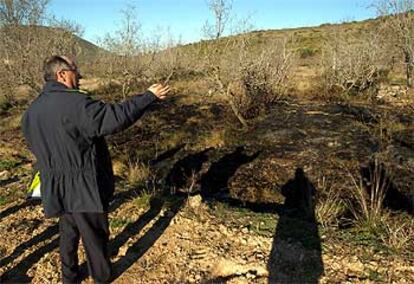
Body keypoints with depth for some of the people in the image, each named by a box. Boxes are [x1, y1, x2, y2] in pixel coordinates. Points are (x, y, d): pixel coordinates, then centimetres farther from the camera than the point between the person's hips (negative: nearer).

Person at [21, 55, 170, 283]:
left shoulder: (31, 111, 3)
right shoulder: (75, 103, -24)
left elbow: (34, 146, 14)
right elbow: (117, 116, -29)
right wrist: (149, 96, -19)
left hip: (56, 189, 8)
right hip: (84, 189, -7)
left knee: (68, 233, 24)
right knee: (95, 237, 11)